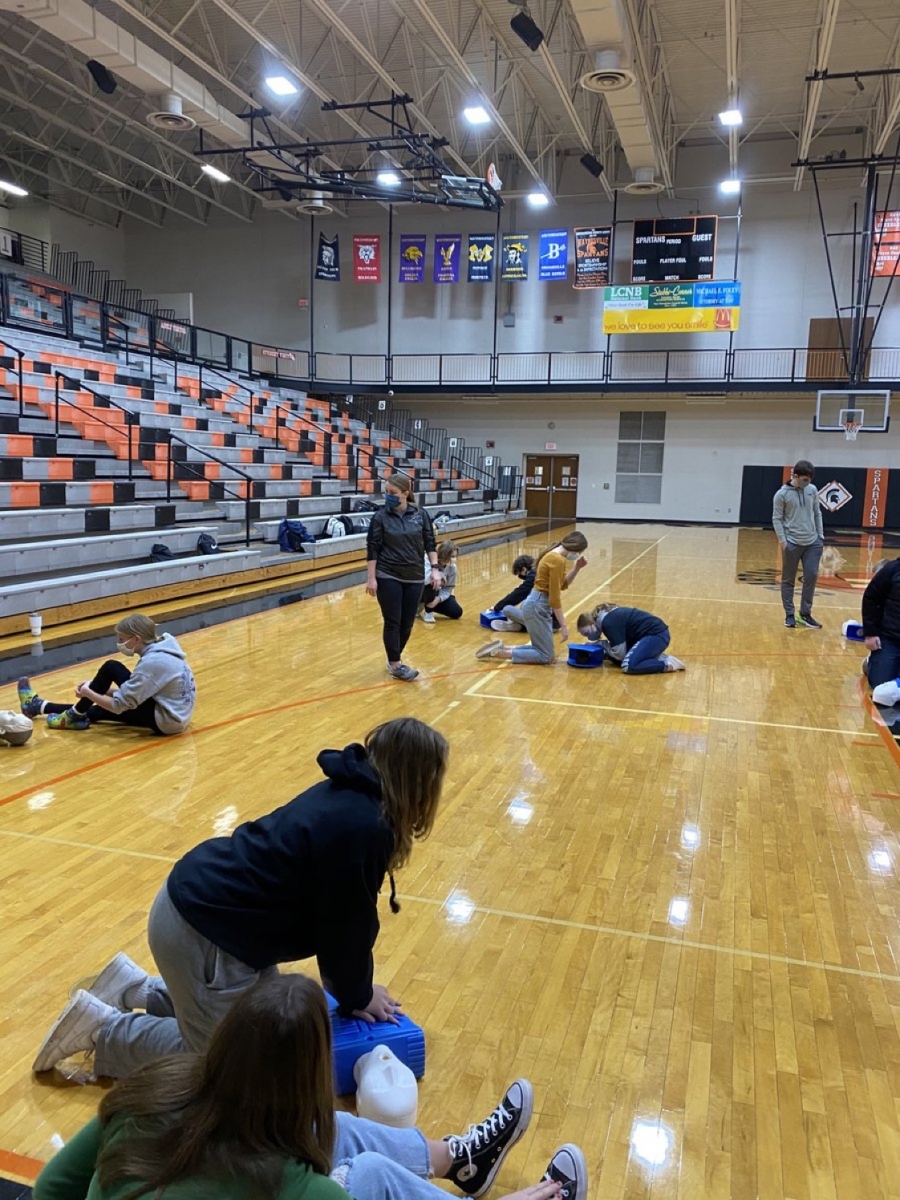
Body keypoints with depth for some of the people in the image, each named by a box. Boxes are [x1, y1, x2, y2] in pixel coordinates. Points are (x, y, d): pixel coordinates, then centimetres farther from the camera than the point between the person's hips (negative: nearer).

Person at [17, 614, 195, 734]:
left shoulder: (152, 662, -23)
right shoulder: (160, 648, 6)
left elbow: (121, 704, -19)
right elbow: (136, 691, 16)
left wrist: (89, 692, -4)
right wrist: (101, 689, 11)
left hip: (165, 720, -9)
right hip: (175, 715, 9)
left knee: (111, 668, -7)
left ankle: (75, 715, 11)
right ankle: (40, 707, 33)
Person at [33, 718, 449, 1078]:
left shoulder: (348, 794, 4)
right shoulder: (363, 829, -26)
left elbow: (337, 913, 13)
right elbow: (347, 924, -14)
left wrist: (354, 987, 16)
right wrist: (357, 997, 4)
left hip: (202, 903, 9)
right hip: (201, 932, -9)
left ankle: (136, 987, 26)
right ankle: (102, 1028, 13)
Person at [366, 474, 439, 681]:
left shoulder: (421, 515, 0)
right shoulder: (380, 517, -5)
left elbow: (430, 544, 5)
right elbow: (372, 549, -4)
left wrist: (434, 568, -5)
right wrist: (371, 578, -8)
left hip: (414, 578, 3)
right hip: (388, 577, -2)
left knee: (407, 623, 8)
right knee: (392, 622, 0)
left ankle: (395, 659, 27)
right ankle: (395, 665, 11)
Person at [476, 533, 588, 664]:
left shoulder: (554, 555, 11)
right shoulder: (557, 560, -19)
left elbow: (562, 585, 21)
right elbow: (554, 598, -20)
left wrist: (576, 568, 8)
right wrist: (563, 626, -18)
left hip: (539, 604, 11)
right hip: (538, 606, -11)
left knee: (545, 651, 16)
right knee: (546, 657, -5)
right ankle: (498, 652, -7)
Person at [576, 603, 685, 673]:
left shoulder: (608, 623, -20)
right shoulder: (607, 616, 9)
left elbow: (620, 654, -17)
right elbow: (619, 650, 14)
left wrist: (602, 644, -4)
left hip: (657, 634, -11)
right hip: (651, 633, 11)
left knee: (628, 666, -26)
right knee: (615, 658, 7)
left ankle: (668, 664, -13)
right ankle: (657, 658, 8)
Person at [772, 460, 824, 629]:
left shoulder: (812, 490, 6)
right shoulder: (782, 494, -8)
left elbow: (817, 514, 14)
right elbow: (777, 519, -7)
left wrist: (820, 535, 10)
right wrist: (782, 540, -13)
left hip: (812, 542, 4)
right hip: (792, 543, -4)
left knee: (811, 576, 2)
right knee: (788, 580, 4)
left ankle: (805, 613, 15)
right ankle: (790, 615, 14)